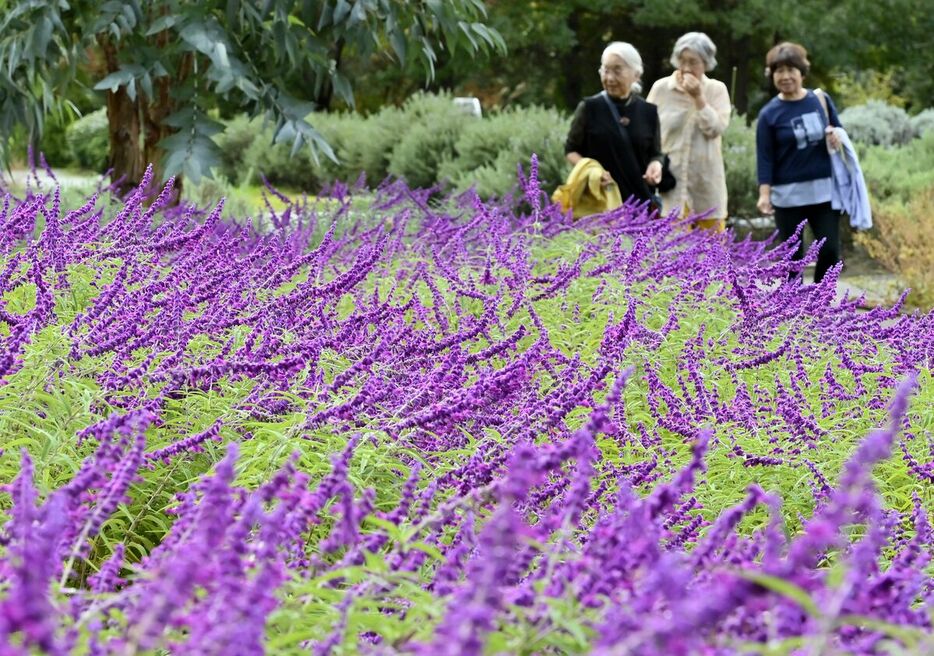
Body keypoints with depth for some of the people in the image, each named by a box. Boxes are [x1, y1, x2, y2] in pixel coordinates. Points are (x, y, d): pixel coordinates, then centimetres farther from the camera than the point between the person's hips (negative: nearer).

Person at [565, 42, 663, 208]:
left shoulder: (648, 112, 5)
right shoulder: (589, 108, -1)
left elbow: (655, 153, 13)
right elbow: (571, 150, 5)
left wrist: (656, 165, -11)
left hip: (639, 201, 3)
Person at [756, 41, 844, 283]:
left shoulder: (821, 100, 3)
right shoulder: (770, 113, -6)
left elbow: (840, 131, 15)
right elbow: (765, 157, -6)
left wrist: (837, 137, -9)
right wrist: (764, 194, -16)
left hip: (824, 190, 2)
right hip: (788, 195, -2)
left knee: (830, 250, -1)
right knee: (793, 256, 5)